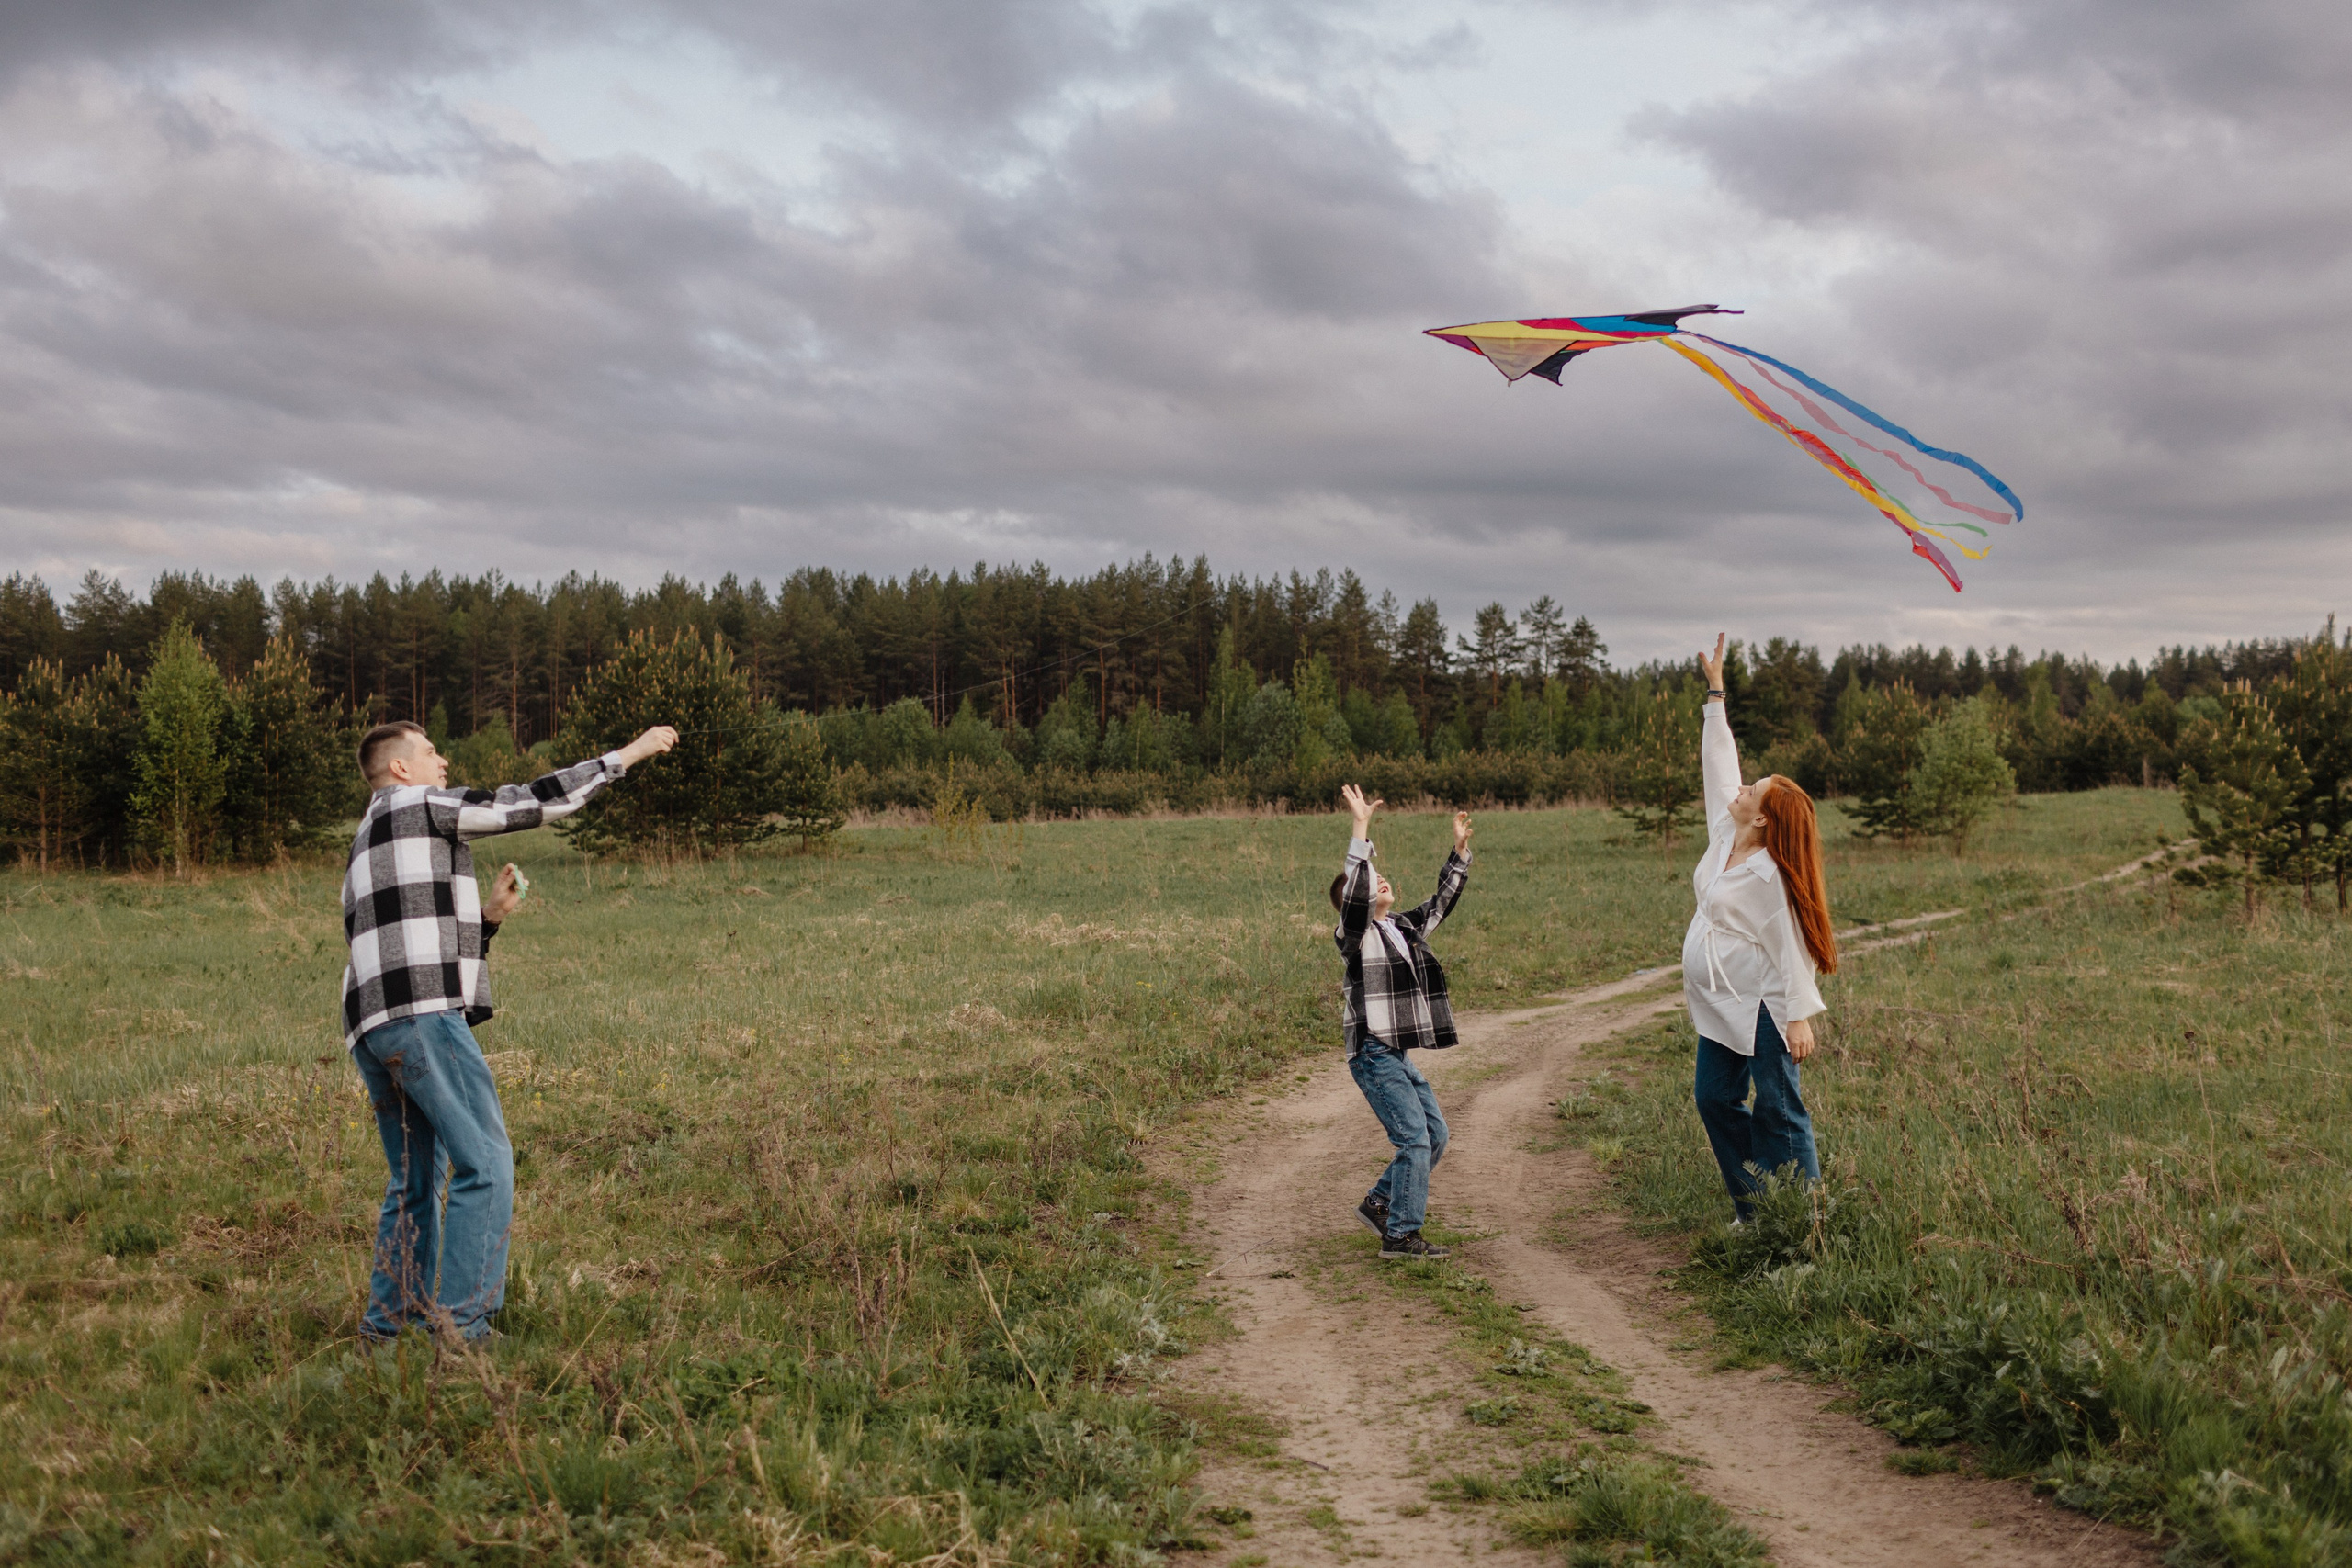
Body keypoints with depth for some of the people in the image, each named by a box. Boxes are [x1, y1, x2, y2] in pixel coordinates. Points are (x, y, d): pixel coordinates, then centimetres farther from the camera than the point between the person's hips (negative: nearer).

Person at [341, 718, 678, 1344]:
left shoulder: (366, 856, 31)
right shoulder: (419, 805, 4)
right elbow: (531, 803, 0)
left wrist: (487, 915, 19)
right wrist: (629, 753, 5)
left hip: (372, 1027, 10)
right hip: (420, 1017, -10)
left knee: (415, 1185, 16)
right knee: (484, 1165, -9)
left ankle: (383, 1330, 16)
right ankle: (461, 1327, -12)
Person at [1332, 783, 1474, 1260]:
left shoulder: (1406, 927, 14)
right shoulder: (1357, 932, -9)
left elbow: (1442, 900, 25)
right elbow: (1353, 889, -26)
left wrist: (1460, 849, 21)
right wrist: (1361, 827, -29)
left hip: (1400, 1054, 9)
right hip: (1374, 1054, -9)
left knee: (1435, 1135, 13)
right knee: (1413, 1139, -12)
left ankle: (1379, 1203, 25)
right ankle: (1400, 1235, -4)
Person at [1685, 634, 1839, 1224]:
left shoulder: (1767, 873, -18)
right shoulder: (1724, 836, 4)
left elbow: (1789, 948, -17)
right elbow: (1719, 766, 11)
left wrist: (1799, 1017, -19)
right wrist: (1715, 692, 14)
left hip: (1763, 1009, -9)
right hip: (1722, 1005, 9)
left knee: (1779, 1111, -6)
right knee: (1715, 1099, 10)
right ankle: (1754, 1210, 20)